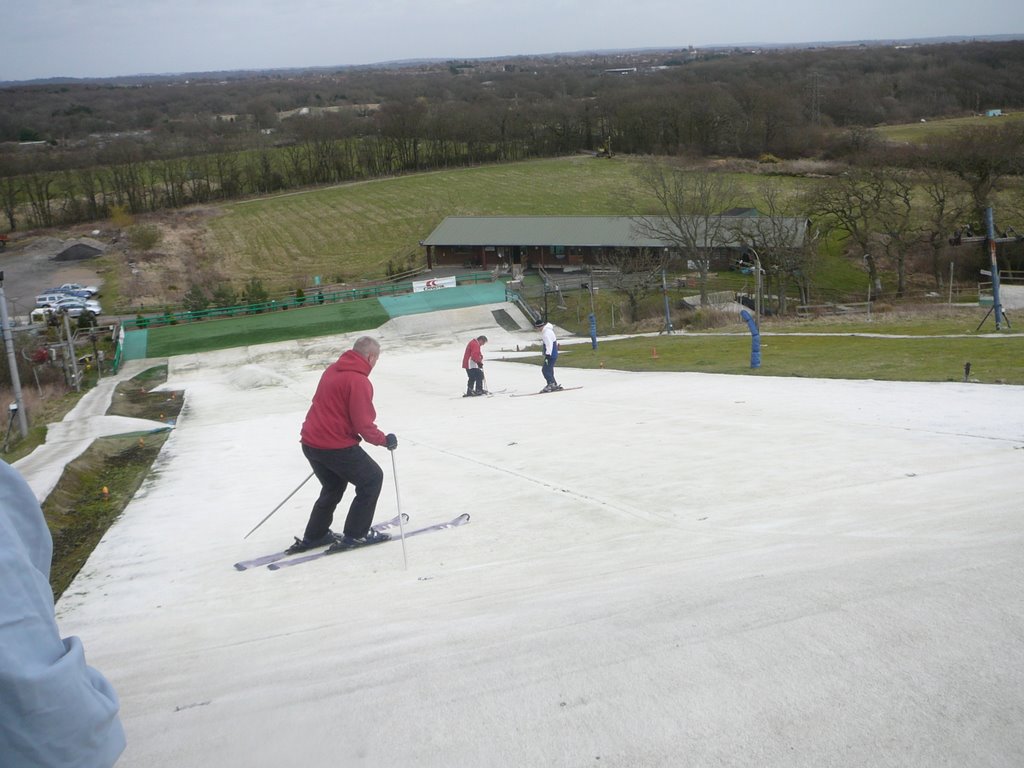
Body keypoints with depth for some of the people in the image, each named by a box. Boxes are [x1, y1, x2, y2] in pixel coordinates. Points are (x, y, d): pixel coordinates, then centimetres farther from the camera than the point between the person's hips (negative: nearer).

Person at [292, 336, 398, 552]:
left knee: (333, 486, 27)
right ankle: (355, 534, 11)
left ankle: (314, 536, 33)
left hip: (310, 442, 9)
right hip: (336, 446, -9)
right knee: (372, 478, 8)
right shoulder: (359, 381, -17)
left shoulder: (333, 370, 10)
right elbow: (363, 424, -17)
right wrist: (384, 440, -2)